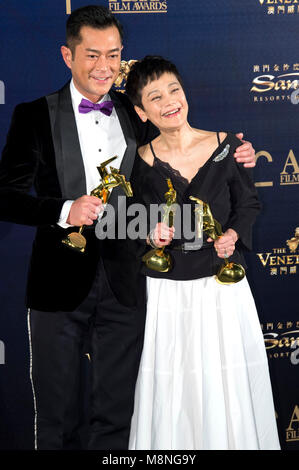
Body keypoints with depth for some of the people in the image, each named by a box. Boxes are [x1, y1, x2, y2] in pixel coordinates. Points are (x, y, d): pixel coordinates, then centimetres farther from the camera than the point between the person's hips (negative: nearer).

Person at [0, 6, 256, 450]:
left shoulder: (138, 116, 7)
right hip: (60, 284, -2)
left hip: (124, 285, 2)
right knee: (57, 417, 9)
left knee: (117, 414, 12)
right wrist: (64, 211, -23)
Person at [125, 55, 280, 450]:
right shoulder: (140, 163, -3)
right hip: (166, 294, 0)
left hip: (223, 286, 1)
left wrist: (233, 235, -12)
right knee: (172, 392, 6)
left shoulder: (225, 146, -3)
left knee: (228, 388, 7)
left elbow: (249, 203, 6)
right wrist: (151, 237, -15)